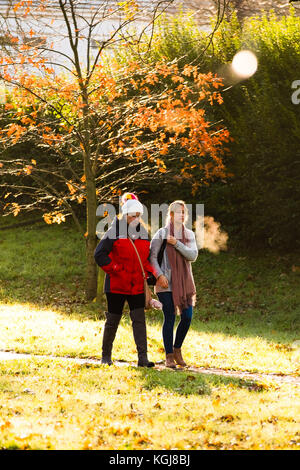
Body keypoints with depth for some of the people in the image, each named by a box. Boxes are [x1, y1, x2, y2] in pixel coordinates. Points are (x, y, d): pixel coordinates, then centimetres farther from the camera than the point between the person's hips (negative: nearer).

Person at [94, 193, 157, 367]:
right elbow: (100, 254, -11)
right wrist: (115, 270, -14)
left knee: (139, 320, -6)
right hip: (116, 285, -4)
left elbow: (147, 256, 22)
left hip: (137, 286, 4)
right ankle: (106, 356, 19)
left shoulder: (143, 233, 10)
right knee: (113, 320, 4)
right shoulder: (114, 232, -7)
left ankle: (143, 358, -9)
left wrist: (149, 272, 6)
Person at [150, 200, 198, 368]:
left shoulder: (189, 235, 9)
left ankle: (177, 349, 19)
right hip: (166, 282, -4)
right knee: (169, 318, -5)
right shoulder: (162, 233, -1)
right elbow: (152, 256, -3)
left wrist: (176, 243, -14)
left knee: (187, 317, -1)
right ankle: (169, 356, 3)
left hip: (184, 282, 4)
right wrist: (159, 275, -13)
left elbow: (193, 255, -4)